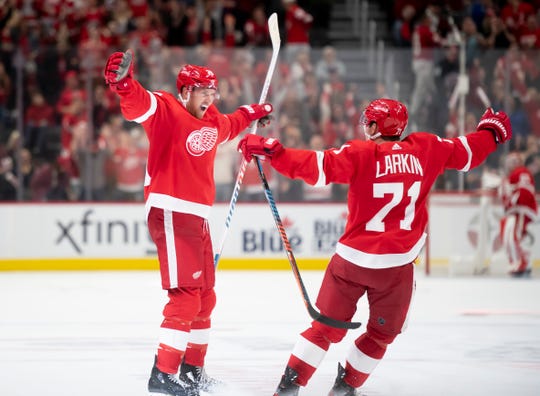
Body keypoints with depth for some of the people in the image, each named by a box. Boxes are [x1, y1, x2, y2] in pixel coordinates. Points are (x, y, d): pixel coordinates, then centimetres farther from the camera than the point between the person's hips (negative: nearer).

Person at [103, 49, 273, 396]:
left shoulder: (212, 121, 16)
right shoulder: (167, 110, -9)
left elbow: (230, 126, 41)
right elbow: (139, 106, -31)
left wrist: (254, 113, 55)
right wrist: (124, 83, -51)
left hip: (198, 217, 9)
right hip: (171, 214, -9)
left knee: (205, 298, 15)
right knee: (186, 296, -16)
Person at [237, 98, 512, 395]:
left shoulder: (359, 153, -6)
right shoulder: (426, 149, 2)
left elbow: (317, 167, -19)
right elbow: (467, 153, 15)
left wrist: (272, 151, -18)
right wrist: (491, 131, 34)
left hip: (352, 257, 0)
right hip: (396, 265, 0)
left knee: (327, 327, 10)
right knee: (382, 334, 20)